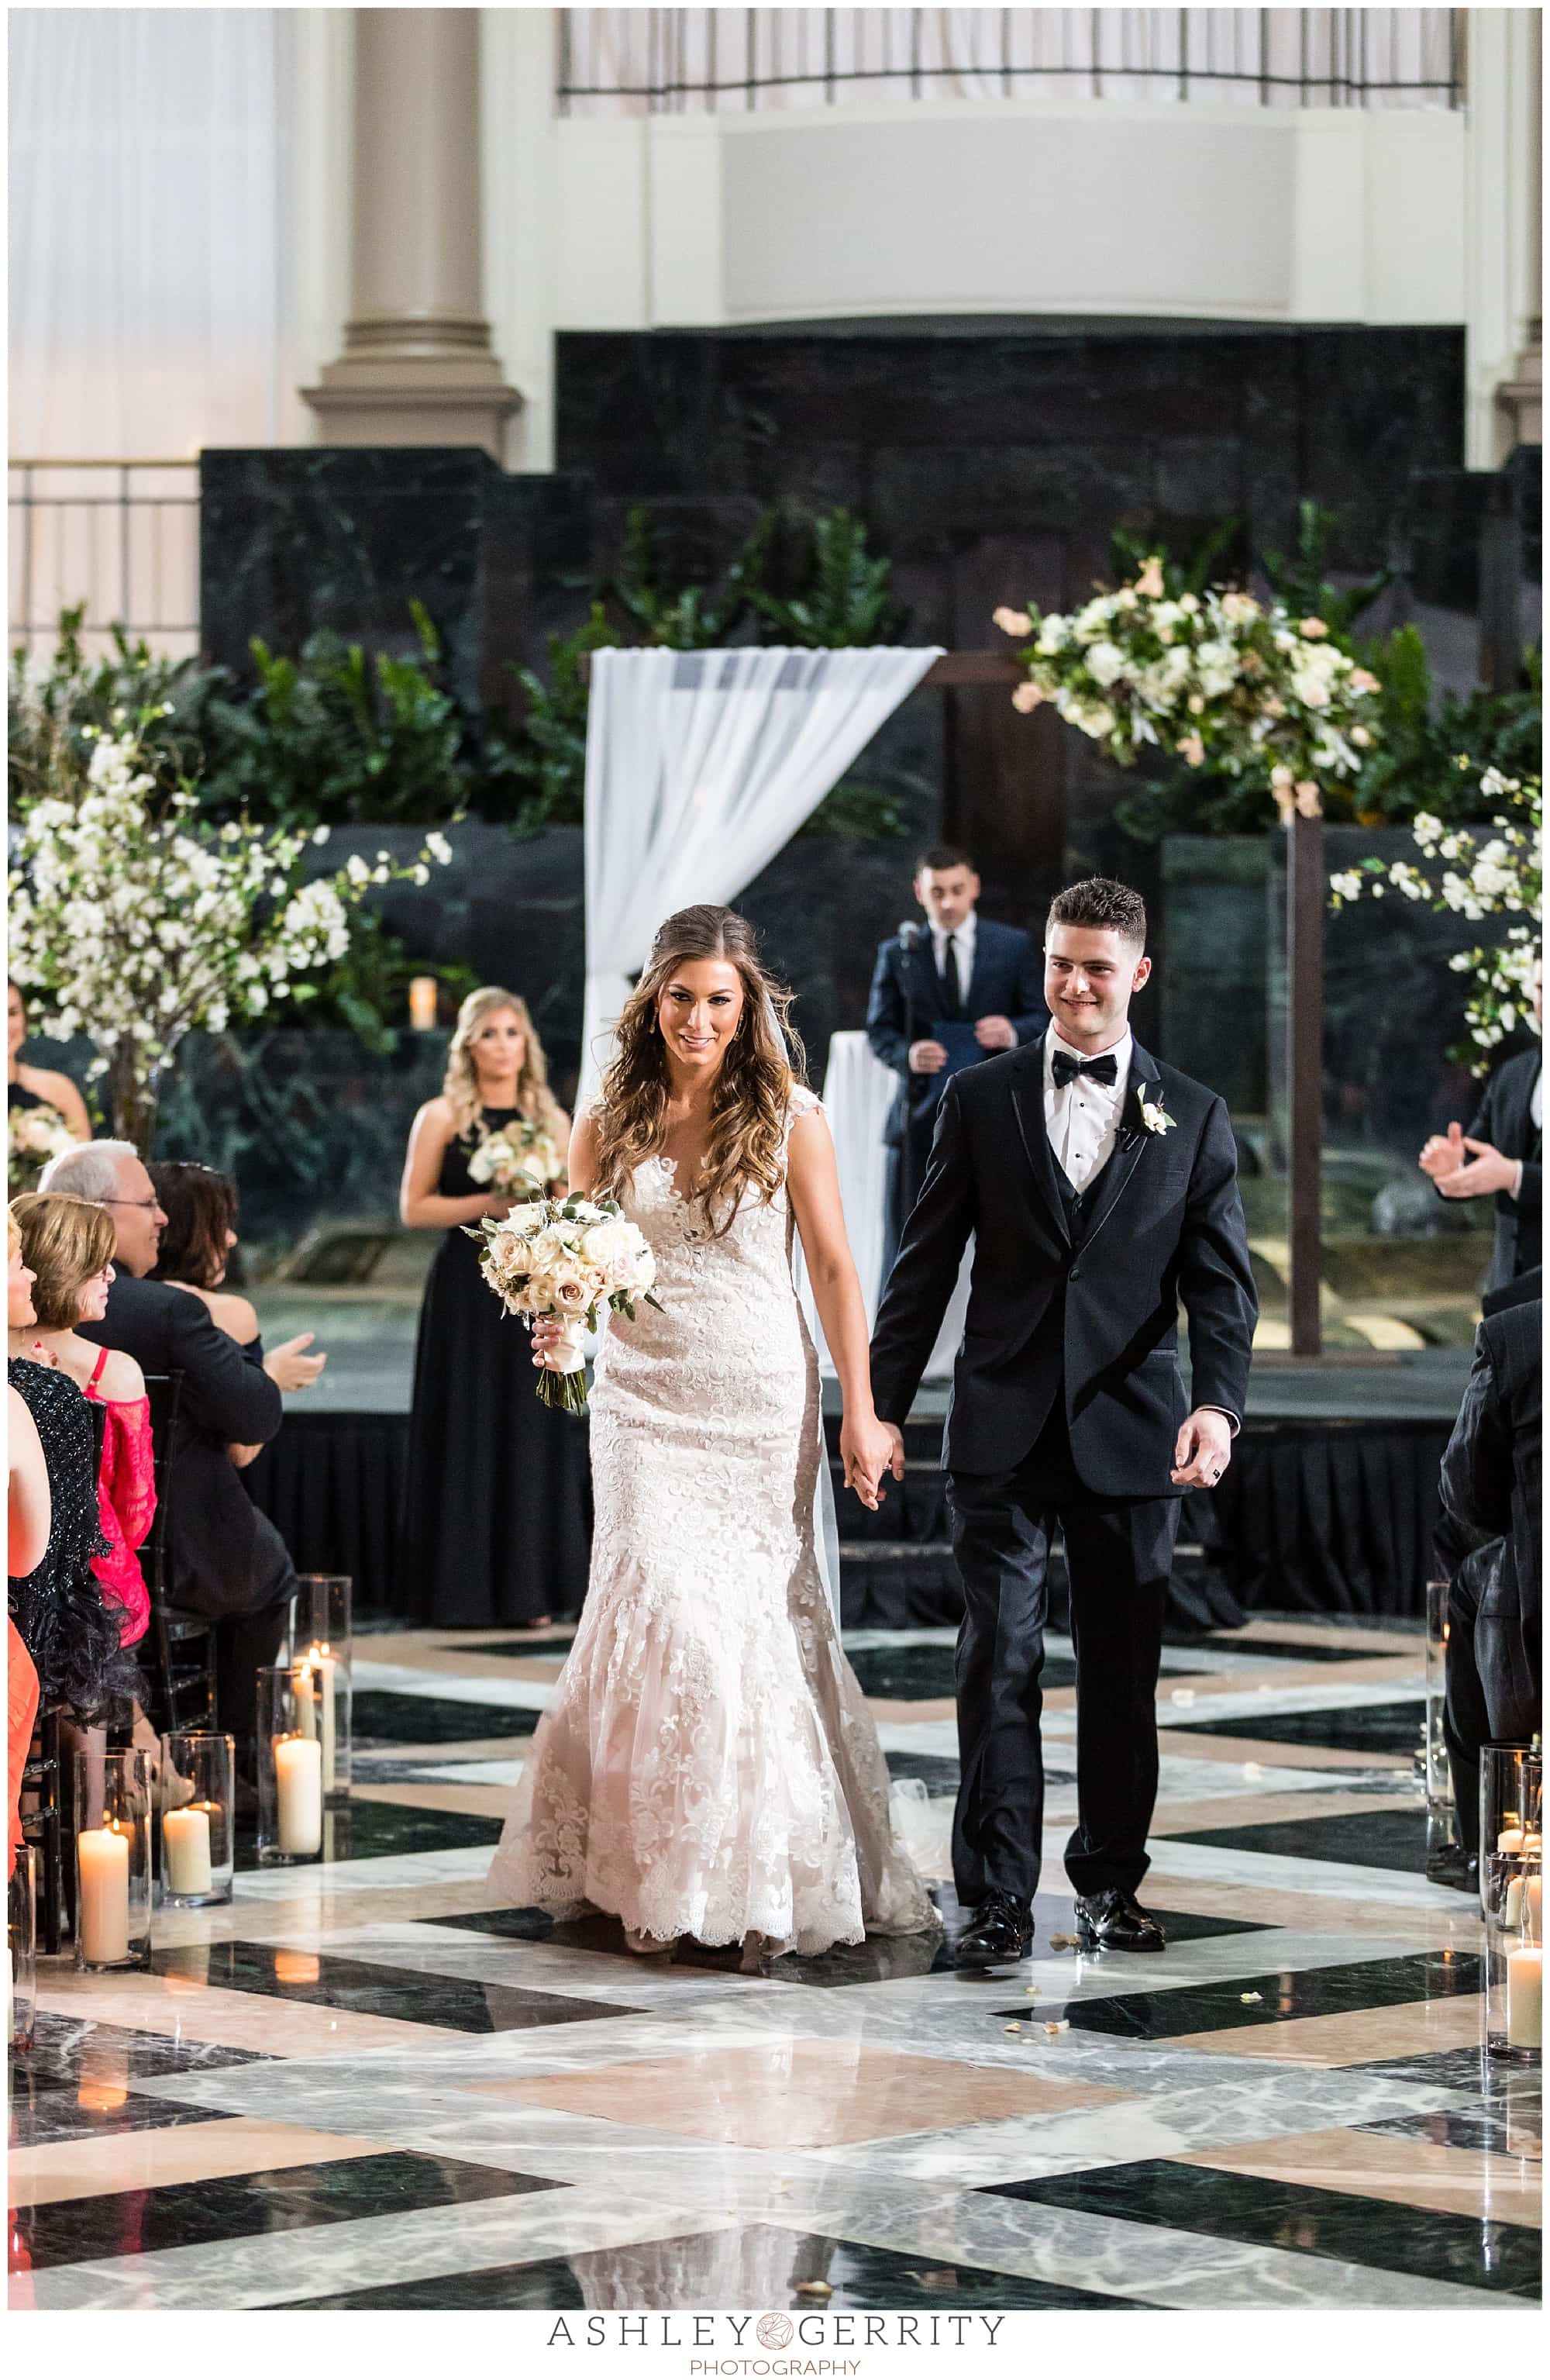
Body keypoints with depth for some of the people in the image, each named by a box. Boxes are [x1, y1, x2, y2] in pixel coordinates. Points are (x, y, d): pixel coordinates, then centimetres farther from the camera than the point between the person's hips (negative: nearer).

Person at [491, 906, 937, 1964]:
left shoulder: (789, 1118, 0)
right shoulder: (610, 1122, 6)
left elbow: (833, 1267, 1)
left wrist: (863, 1410, -3)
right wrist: (556, 1322, -12)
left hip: (761, 1400, -1)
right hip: (645, 1399, 1)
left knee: (753, 1617, -1)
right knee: (666, 1608, -10)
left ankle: (763, 1878, 11)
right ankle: (655, 1877, 1)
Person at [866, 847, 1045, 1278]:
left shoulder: (1014, 947, 4)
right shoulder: (897, 953, 5)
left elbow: (1042, 1018, 5)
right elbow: (880, 1029, 5)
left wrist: (1013, 1032, -18)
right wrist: (906, 1054, -18)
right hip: (922, 1116, 0)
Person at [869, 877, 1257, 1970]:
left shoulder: (1193, 1117, 6)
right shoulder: (979, 1099, 6)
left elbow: (1221, 1278, 1)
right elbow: (926, 1265, 7)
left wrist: (1220, 1402, -15)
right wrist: (884, 1406, 3)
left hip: (1131, 1431, 1)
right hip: (1004, 1430, -1)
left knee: (1123, 1667, 8)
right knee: (1001, 1664, -5)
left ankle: (1111, 1879, 23)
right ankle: (998, 1898, -3)